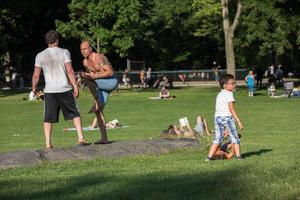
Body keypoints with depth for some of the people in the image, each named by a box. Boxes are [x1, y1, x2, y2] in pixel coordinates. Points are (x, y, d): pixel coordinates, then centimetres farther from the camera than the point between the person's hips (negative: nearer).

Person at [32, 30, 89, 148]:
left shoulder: (40, 56, 3)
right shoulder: (64, 52, -2)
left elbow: (36, 75, 1)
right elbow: (70, 71, -9)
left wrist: (34, 88, 17)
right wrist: (75, 87, -5)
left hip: (49, 91, 1)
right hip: (65, 89, -1)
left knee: (48, 119, 7)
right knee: (75, 114, 10)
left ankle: (48, 144, 2)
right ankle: (81, 138, 1)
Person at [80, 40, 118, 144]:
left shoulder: (98, 58, -20)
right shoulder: (85, 62, 7)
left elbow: (110, 72, -23)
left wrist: (95, 76, -30)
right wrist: (86, 76, -6)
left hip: (111, 81, -9)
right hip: (102, 85, 9)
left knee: (88, 79, -29)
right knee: (98, 111, 2)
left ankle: (97, 101, -19)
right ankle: (104, 138, 4)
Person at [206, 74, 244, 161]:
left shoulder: (219, 95, 18)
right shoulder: (229, 94, -6)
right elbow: (231, 109, -13)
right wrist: (239, 121, -14)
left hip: (217, 117, 7)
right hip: (227, 117, -7)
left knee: (217, 139, 9)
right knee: (234, 137, 4)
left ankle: (209, 157, 4)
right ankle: (238, 156, 3)